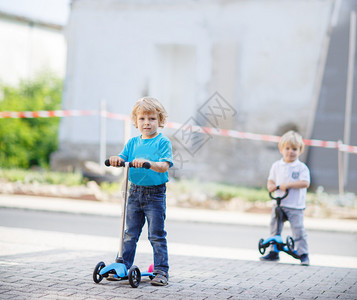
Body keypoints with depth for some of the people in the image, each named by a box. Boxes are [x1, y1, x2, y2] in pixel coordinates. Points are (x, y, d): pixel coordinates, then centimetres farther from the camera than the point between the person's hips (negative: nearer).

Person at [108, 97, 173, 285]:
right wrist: (116, 159, -22)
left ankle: (161, 271, 4)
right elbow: (122, 159, 2)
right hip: (135, 192, 5)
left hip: (155, 194, -5)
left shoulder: (163, 142, -5)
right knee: (130, 233, 11)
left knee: (156, 235, -2)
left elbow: (164, 166, -17)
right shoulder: (133, 143, 10)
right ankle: (123, 266, 20)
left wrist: (147, 162, -34)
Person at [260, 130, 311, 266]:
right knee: (274, 228, 9)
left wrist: (288, 184, -21)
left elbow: (305, 183, -13)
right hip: (279, 204, 4)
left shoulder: (301, 167, -3)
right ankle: (274, 252, 22)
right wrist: (271, 186, -12)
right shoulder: (276, 166, 8)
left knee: (298, 229, -9)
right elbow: (271, 180, 12)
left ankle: (303, 254, 1)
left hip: (295, 206, -4)